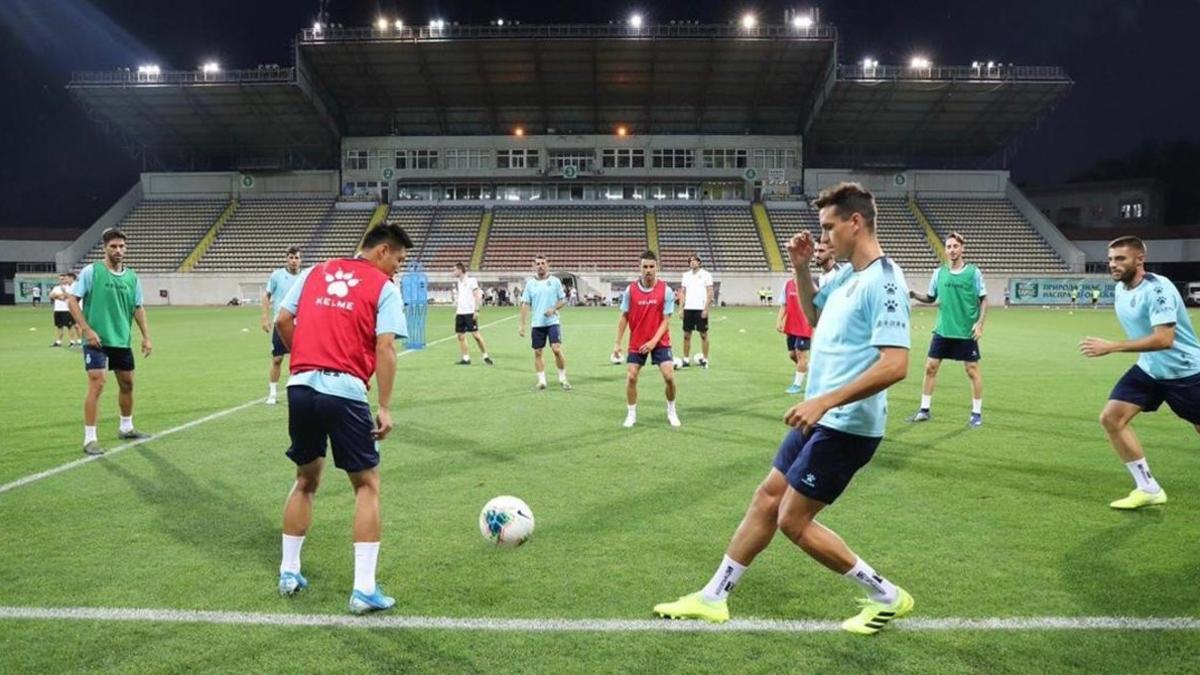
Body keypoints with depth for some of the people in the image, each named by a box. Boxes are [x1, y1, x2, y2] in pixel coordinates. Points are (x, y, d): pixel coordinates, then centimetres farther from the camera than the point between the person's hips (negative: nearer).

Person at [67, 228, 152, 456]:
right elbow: (72, 301, -8)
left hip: (122, 341, 6)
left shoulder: (132, 276, 6)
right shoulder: (91, 271, -8)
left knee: (127, 384, 15)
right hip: (97, 341, -6)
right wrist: (87, 330, -16)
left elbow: (138, 308, 13)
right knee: (97, 384, -13)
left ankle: (126, 428, 35)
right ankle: (90, 439, -6)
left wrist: (146, 336, 6)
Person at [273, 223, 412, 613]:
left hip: (301, 387, 5)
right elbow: (385, 349, -8)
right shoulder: (384, 288, 2)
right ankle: (364, 589, 4)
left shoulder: (314, 273, 16)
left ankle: (288, 573, 30)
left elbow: (282, 322, 13)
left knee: (306, 480, 24)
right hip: (345, 392, -5)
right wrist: (385, 408, -6)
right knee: (367, 486, 8)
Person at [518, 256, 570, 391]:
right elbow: (525, 305, 4)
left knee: (557, 349, -12)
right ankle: (541, 380, 16)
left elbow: (563, 300, 6)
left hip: (553, 322, -2)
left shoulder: (555, 281, 1)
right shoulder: (530, 283, 4)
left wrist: (553, 309, -14)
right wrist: (522, 325, 0)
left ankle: (562, 378, 4)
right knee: (537, 352, 4)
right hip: (537, 324, 2)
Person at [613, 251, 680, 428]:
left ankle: (671, 412, 14)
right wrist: (617, 342, 0)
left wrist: (654, 341, -20)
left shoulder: (666, 290, -10)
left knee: (669, 376, -9)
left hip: (659, 342, -1)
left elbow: (666, 320, -10)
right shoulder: (630, 290, -6)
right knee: (631, 377, -3)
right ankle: (631, 414, 15)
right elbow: (624, 317, 2)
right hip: (636, 342, 1)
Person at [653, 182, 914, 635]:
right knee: (767, 499, 12)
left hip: (846, 426, -9)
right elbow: (814, 314, 28)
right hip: (821, 419, 9)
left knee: (793, 520, -2)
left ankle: (887, 597, 14)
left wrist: (825, 401, -30)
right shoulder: (847, 274, 9)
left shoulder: (882, 280, -20)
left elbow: (895, 365, -28)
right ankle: (713, 598, 23)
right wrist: (801, 269, 10)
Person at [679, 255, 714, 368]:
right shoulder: (685, 275, 12)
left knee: (703, 334, 1)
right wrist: (681, 308, 4)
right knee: (686, 334, 4)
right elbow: (682, 293, 14)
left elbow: (710, 293, -4)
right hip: (688, 308, 4)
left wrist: (706, 309, -11)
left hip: (700, 309, -4)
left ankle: (705, 359, 8)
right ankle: (686, 359, 11)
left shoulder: (705, 275, 0)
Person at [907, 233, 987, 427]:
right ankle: (924, 410, 14)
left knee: (972, 370, 3)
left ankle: (977, 413, 15)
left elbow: (984, 300, -1)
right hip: (943, 330, 3)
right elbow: (931, 298, 12)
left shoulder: (973, 272, -5)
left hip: (966, 332, -3)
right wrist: (914, 294, -6)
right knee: (930, 367, 3)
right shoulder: (939, 272, 4)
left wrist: (980, 323, -11)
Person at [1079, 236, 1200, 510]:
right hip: (1149, 369, 7)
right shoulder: (1121, 289, 1)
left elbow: (1164, 339, -34)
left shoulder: (1157, 288, -24)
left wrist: (1111, 347, -36)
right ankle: (1149, 489, 1)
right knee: (1110, 418, -7)